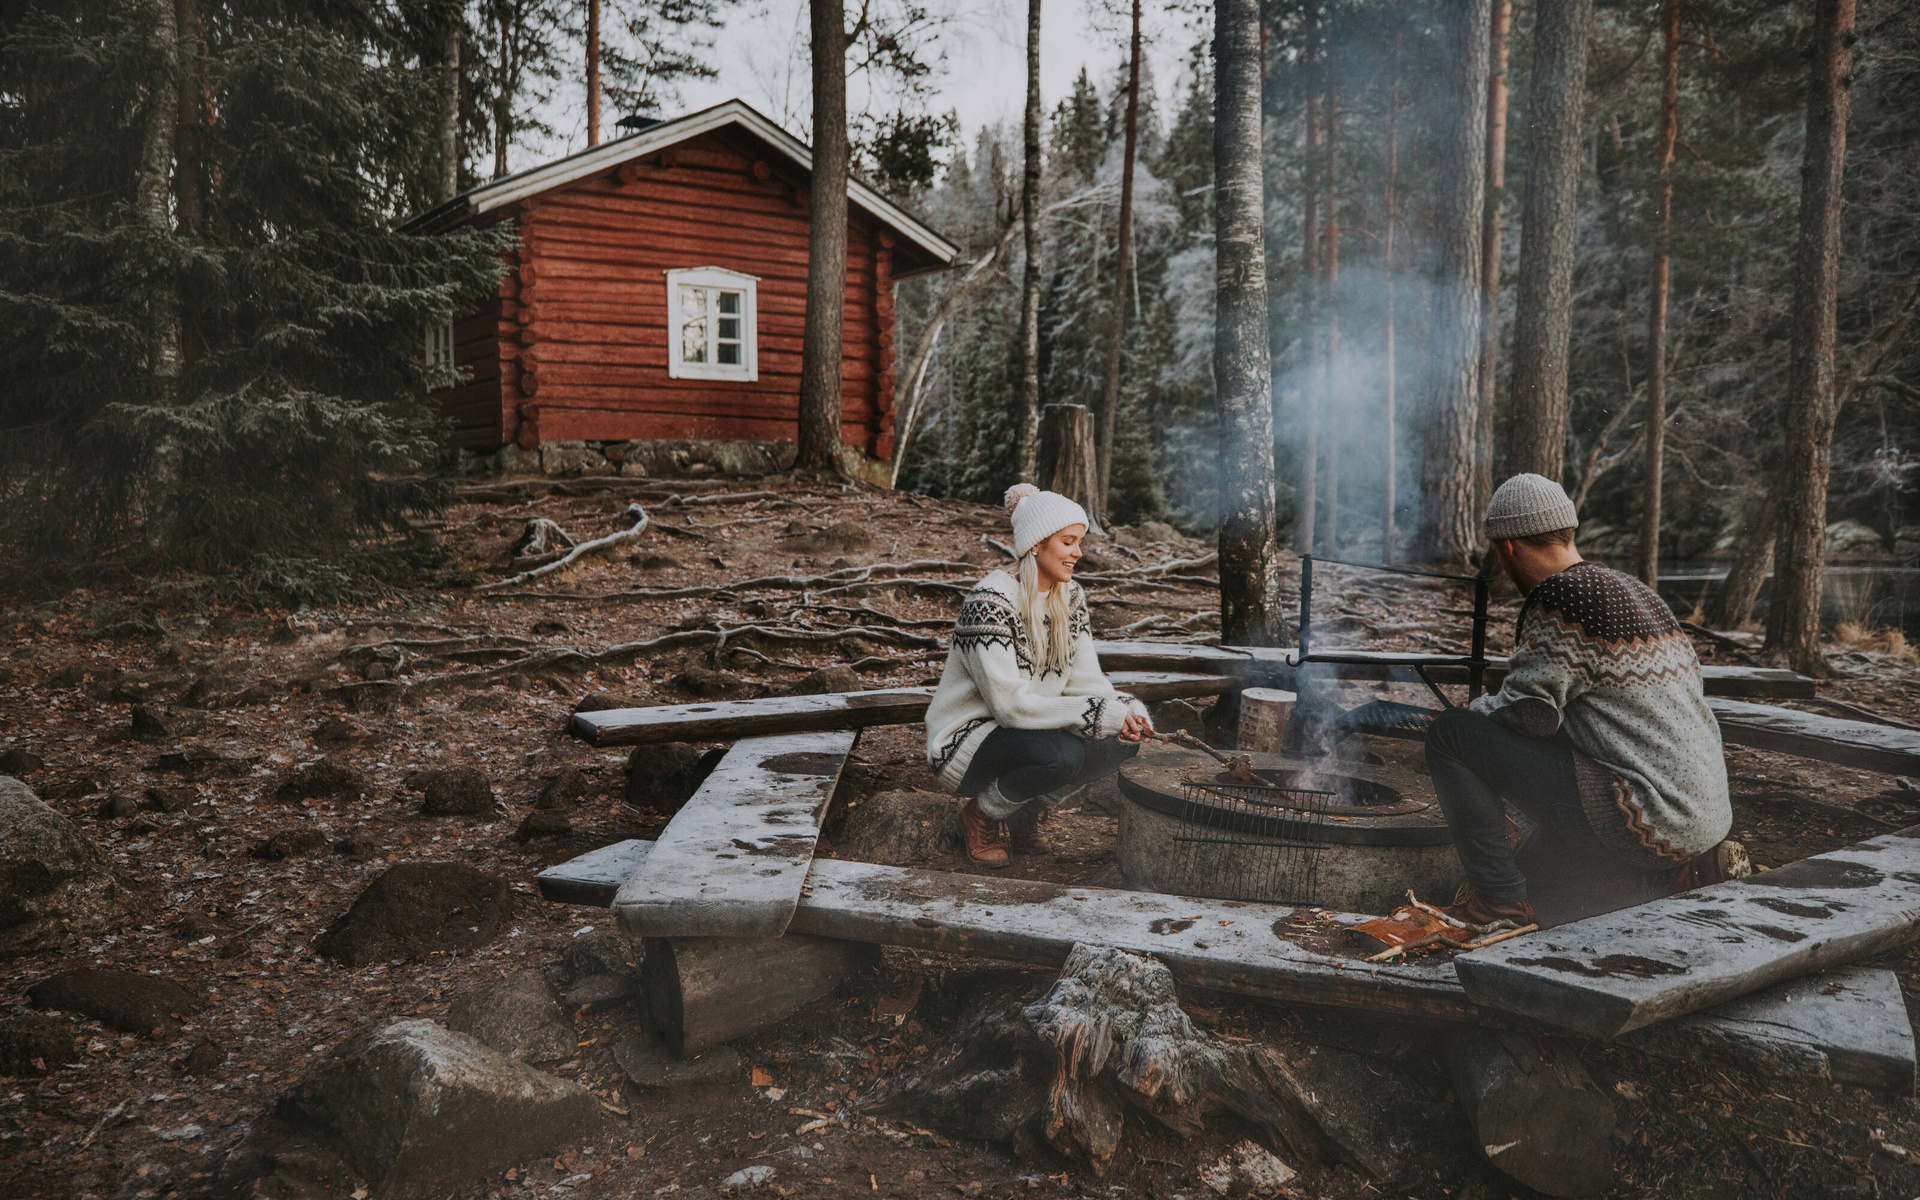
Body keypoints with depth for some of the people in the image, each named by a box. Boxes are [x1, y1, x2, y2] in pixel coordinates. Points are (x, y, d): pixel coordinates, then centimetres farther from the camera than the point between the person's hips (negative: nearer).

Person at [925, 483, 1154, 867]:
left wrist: (1126, 711, -22)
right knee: (1061, 755, -34)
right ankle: (983, 814, -3)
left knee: (1121, 740, -13)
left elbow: (1085, 680, -1)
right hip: (965, 741, -8)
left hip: (1029, 731, 8)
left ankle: (1030, 810, 8)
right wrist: (1100, 713, -31)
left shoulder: (1070, 597, 2)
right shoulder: (990, 602, -23)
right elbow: (1010, 703, -28)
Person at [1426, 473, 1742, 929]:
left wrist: (1479, 708, 5)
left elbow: (1530, 712, -19)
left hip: (1647, 814, -10)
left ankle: (1498, 899, -5)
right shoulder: (1637, 590, 16)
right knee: (1535, 865, 28)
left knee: (1450, 734, -9)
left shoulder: (1560, 600, -14)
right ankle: (1678, 874, 11)